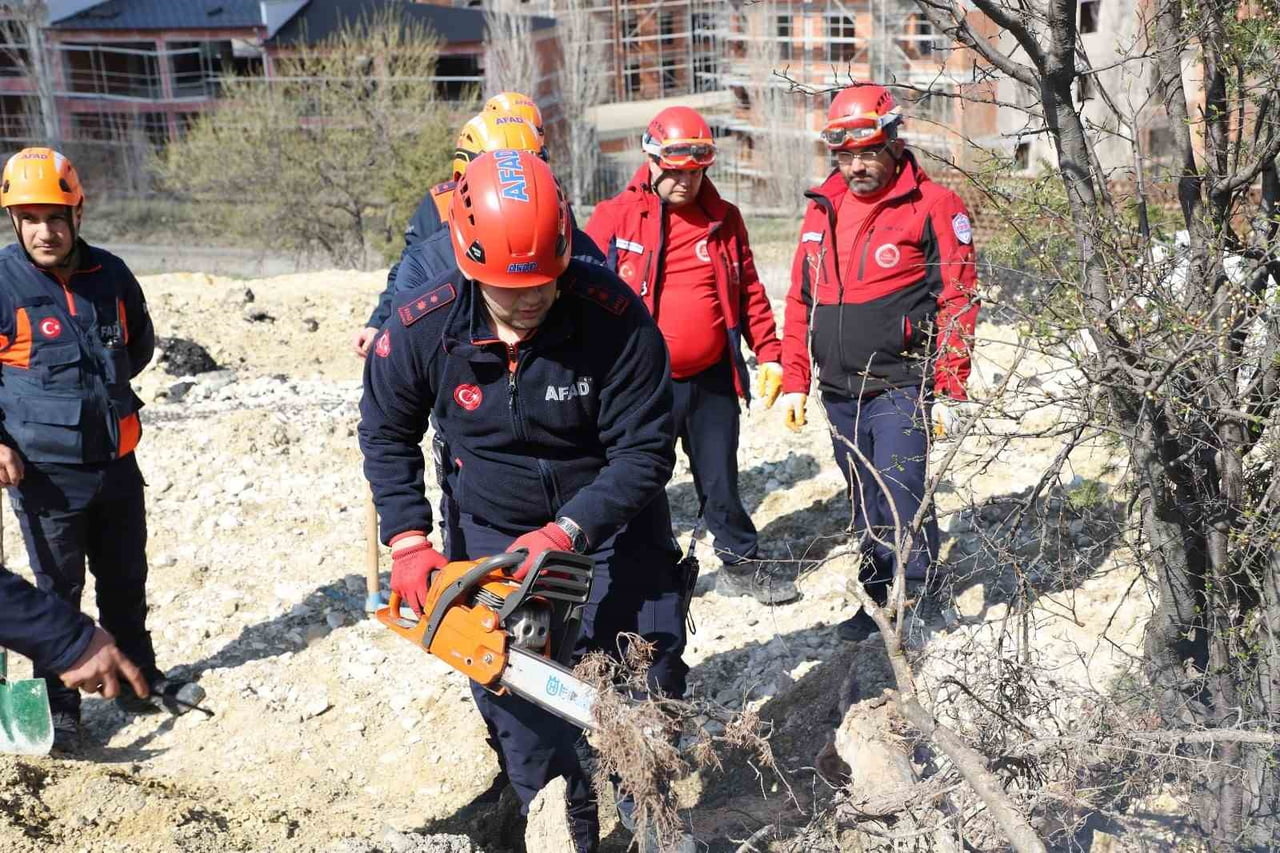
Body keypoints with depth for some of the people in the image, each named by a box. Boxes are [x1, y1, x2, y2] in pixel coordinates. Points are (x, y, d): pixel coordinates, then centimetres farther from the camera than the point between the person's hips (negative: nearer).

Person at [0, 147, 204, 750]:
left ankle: (139, 678, 35)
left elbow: (140, 344, 20)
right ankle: (59, 704, 21)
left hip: (117, 461, 4)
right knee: (58, 591, 6)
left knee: (126, 580, 18)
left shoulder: (110, 275, 1)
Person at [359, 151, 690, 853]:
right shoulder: (420, 330, -19)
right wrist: (408, 542, -11)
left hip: (611, 525, -1)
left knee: (647, 681, 8)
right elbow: (386, 434, -1)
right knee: (513, 692, 1)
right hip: (491, 534, 2)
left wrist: (564, 534, -32)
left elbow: (645, 452, -23)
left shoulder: (616, 316, -28)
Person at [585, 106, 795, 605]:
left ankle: (742, 566, 31)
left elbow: (750, 293, 13)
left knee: (720, 480, 15)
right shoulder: (615, 217, -4)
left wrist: (768, 354, 7)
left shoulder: (725, 220, 8)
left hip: (713, 379, 3)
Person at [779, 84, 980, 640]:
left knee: (900, 502, -11)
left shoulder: (931, 206, -5)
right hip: (839, 393, 6)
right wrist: (794, 382, 12)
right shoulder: (822, 209, 12)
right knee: (867, 511, 14)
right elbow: (800, 303, 16)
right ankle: (880, 600, 27)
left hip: (900, 389, -6)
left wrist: (949, 390, -14)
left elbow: (958, 301, -8)